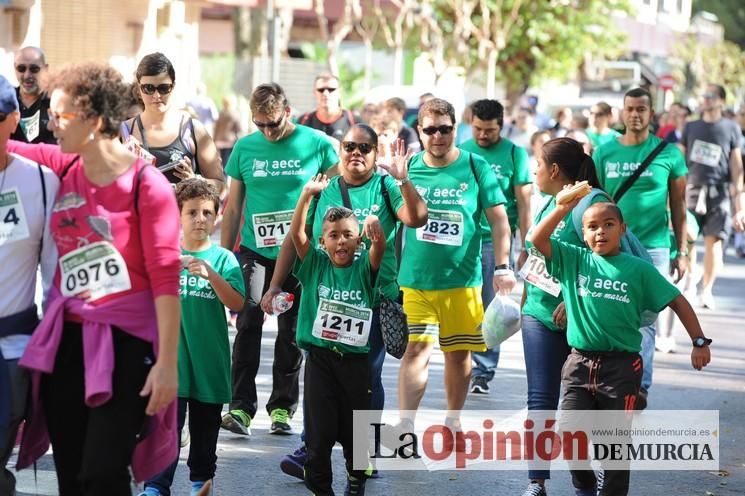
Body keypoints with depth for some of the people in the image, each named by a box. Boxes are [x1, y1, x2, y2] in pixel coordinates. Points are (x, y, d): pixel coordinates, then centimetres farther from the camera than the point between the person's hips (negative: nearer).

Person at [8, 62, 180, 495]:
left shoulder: (146, 186, -11)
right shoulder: (62, 168, 5)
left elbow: (166, 278, -12)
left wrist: (167, 362, -16)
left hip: (124, 342, -6)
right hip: (65, 338, 6)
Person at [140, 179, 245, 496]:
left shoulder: (223, 258, 0)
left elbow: (237, 304, -9)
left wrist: (210, 274, -23)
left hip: (209, 360, 1)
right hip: (171, 356, -1)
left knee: (205, 427, 13)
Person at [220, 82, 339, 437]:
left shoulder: (316, 144, -1)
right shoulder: (245, 148, 5)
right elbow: (233, 208, 11)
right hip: (255, 251, 1)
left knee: (292, 331, 6)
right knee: (248, 325, -9)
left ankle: (282, 406, 15)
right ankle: (241, 407, -9)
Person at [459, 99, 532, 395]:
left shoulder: (514, 154, 2)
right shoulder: (461, 152, 8)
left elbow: (524, 204, 2)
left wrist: (525, 247, -2)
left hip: (496, 240, -2)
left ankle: (483, 372, 4)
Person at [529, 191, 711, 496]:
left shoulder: (639, 269, -1)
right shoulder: (573, 261, 4)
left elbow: (677, 301, 4)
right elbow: (537, 239, -7)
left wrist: (700, 342, 0)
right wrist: (564, 208, -16)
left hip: (621, 366, -2)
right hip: (580, 364, 2)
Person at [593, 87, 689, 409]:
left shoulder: (668, 154, 2)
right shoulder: (605, 153, 7)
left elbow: (678, 207, 7)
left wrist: (682, 252, 4)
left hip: (653, 247, -2)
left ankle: (640, 385, -7)